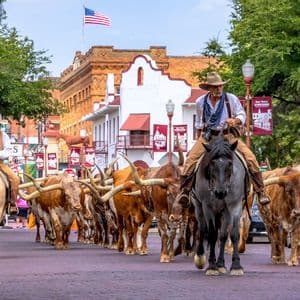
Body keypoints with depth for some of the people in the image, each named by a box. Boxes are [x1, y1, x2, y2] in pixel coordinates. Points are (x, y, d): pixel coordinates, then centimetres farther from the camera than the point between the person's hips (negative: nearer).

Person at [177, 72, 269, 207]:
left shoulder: (231, 99, -1)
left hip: (229, 135, -1)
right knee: (191, 159, -23)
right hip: (207, 136, 1)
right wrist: (198, 141, 19)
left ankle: (260, 192, -11)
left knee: (250, 158, -19)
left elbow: (242, 115, 2)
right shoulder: (200, 102, 6)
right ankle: (184, 191, -16)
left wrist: (235, 121, -21)